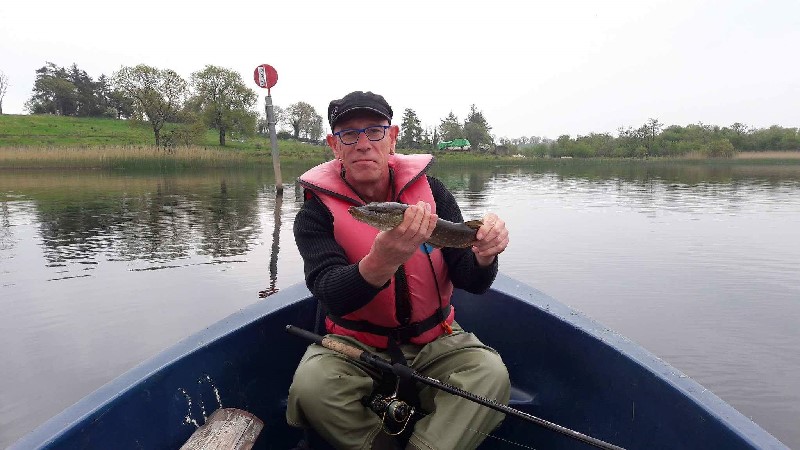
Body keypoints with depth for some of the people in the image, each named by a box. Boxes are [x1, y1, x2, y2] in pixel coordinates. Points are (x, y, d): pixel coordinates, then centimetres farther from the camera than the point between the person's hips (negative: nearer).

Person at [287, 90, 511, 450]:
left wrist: (483, 255, -30)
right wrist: (383, 261, -44)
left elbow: (472, 283, -6)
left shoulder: (429, 191, -3)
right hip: (354, 344, -1)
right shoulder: (315, 212, -9)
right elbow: (330, 295, -24)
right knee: (310, 386, -28)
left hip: (435, 340, 1)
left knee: (492, 374, -24)